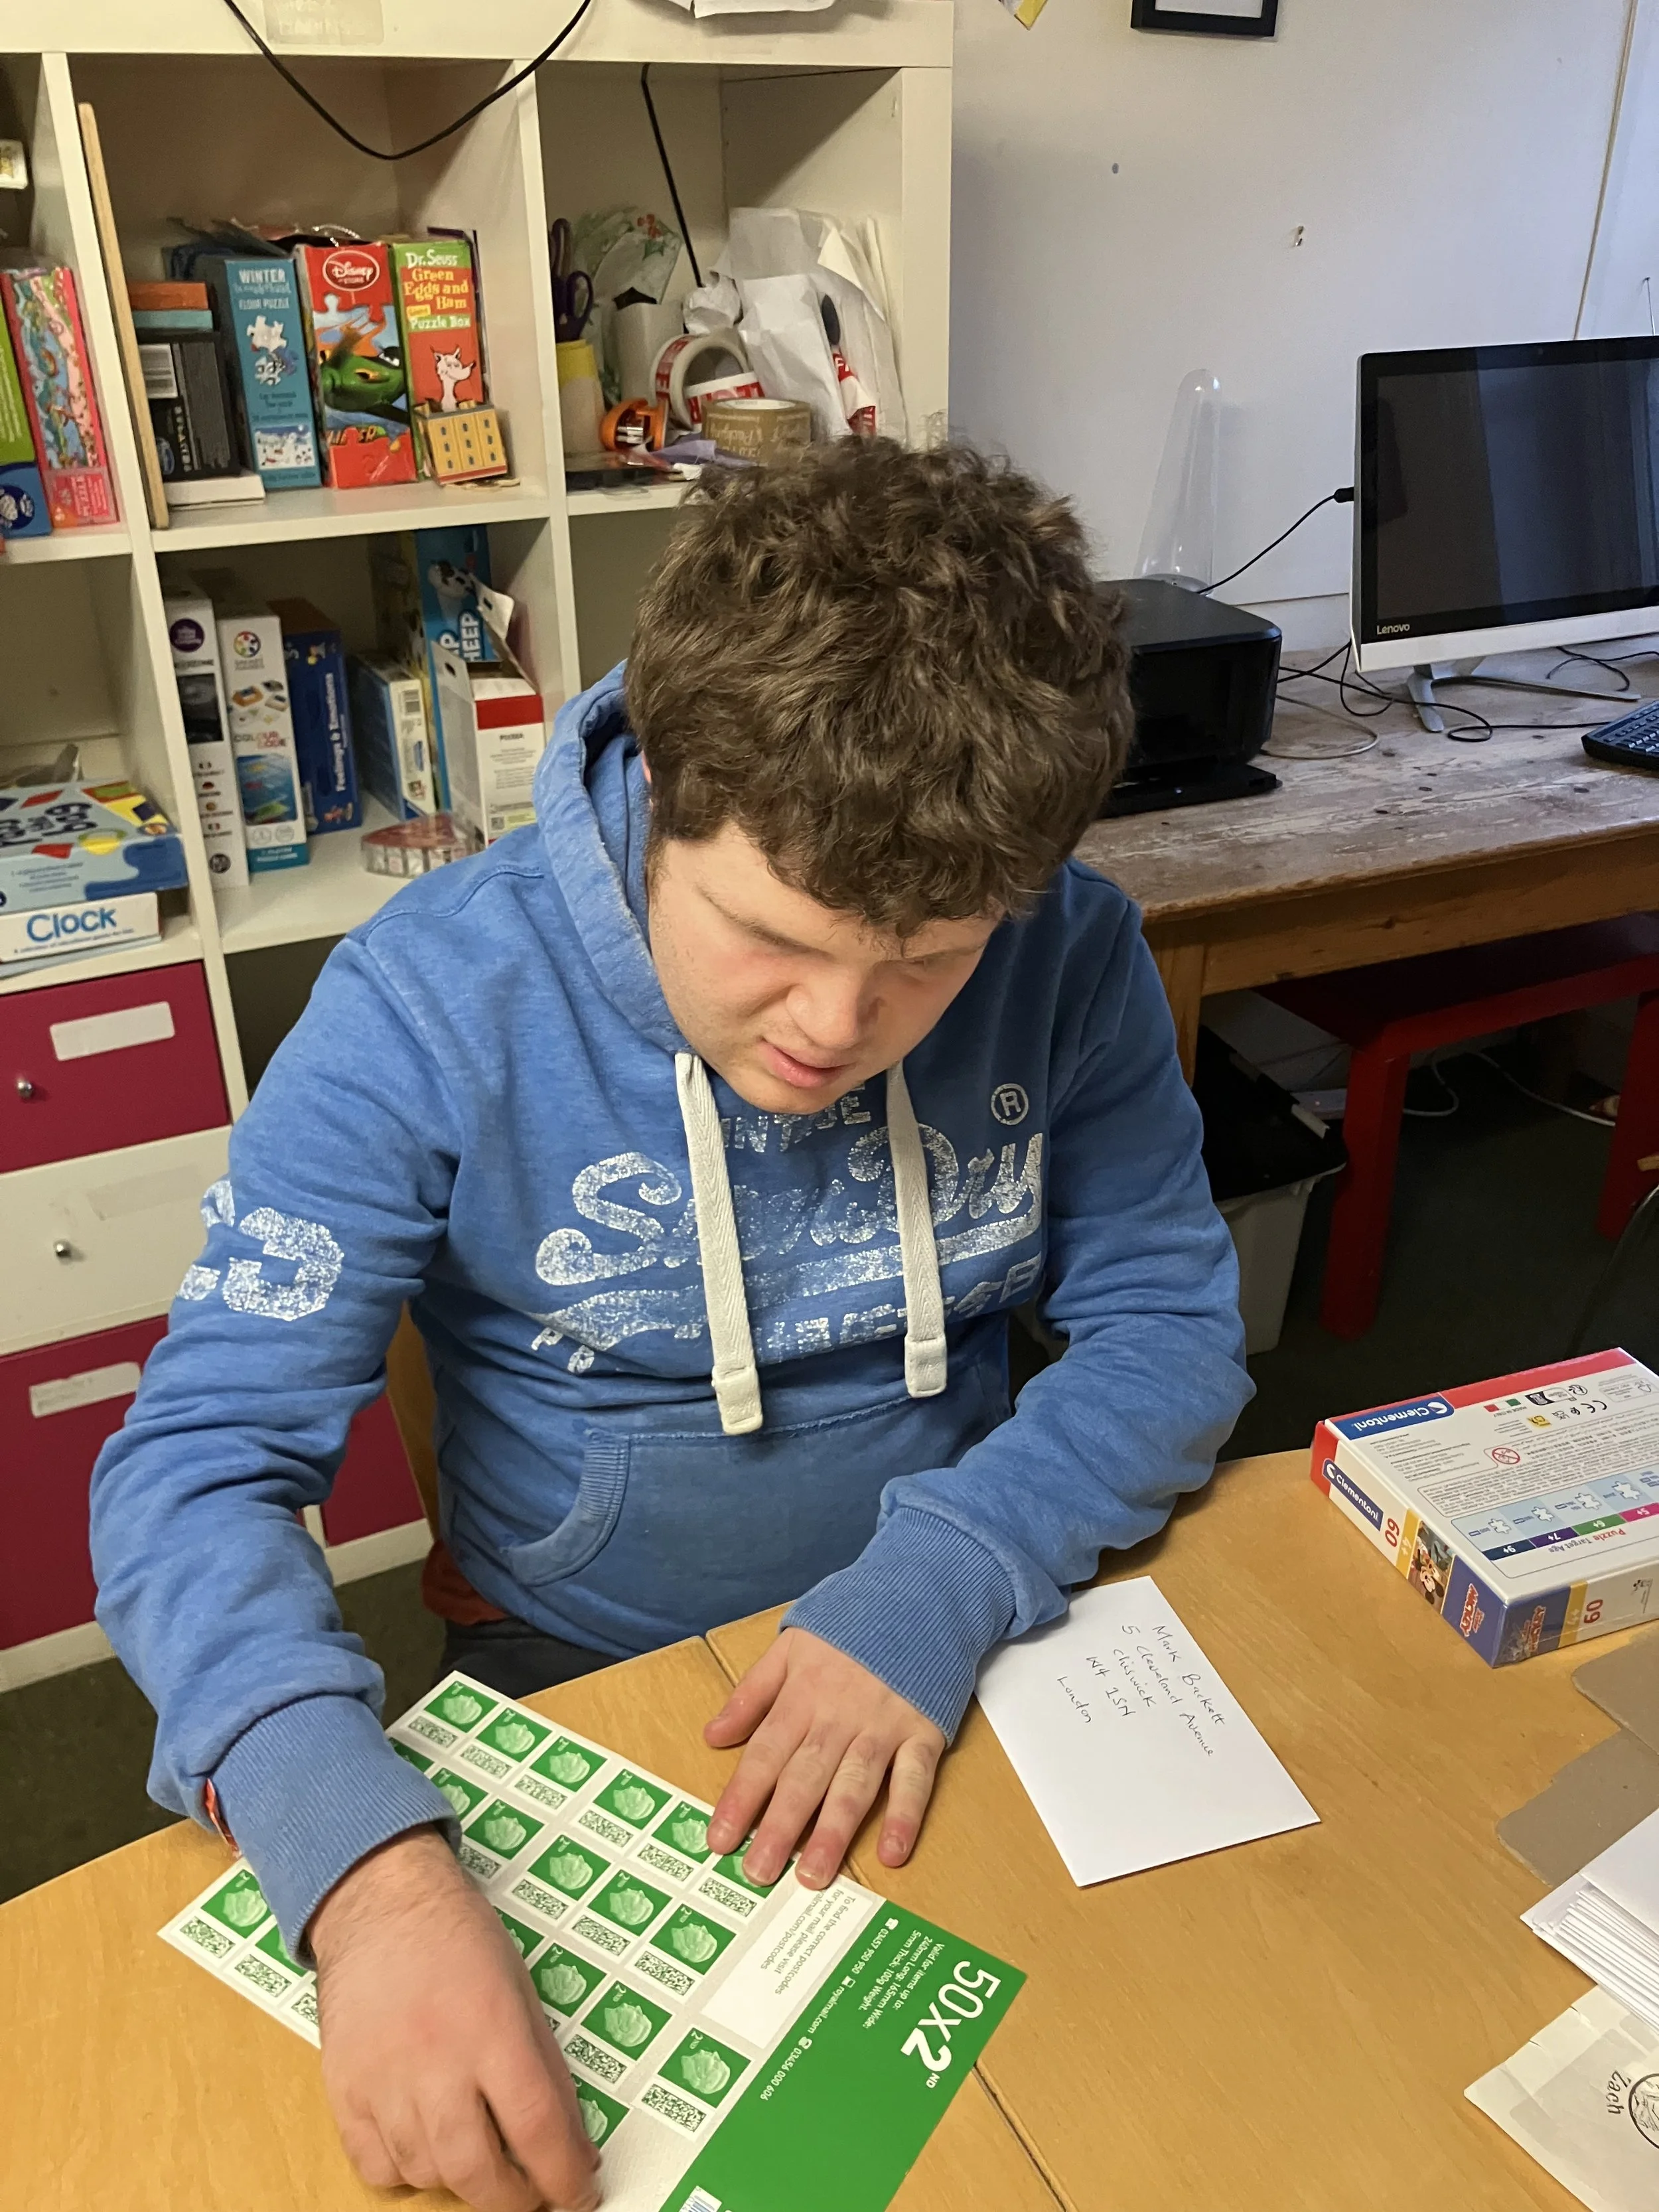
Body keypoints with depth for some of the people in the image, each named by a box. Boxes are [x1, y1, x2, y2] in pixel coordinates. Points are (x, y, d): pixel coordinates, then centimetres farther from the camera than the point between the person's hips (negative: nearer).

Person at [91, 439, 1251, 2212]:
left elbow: (1171, 1324, -10)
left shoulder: (1069, 956, -14)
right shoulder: (431, 1008, -22)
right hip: (582, 1664, -1)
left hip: (965, 1628, 2)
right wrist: (366, 1864, -37)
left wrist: (937, 1586, -27)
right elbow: (197, 1461, -21)